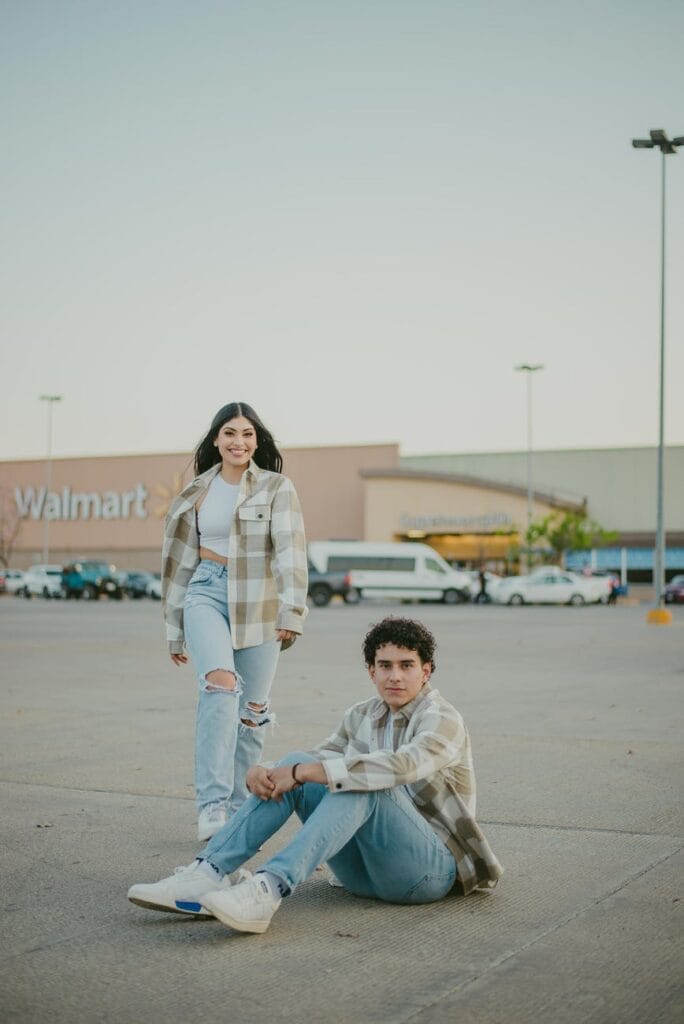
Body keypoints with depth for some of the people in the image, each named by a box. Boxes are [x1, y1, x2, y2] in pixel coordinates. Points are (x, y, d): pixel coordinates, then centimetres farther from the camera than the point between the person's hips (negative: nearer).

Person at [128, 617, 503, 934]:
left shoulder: (443, 720, -12)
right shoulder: (362, 717, 11)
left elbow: (399, 767, -32)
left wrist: (303, 773, -33)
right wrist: (260, 773, -15)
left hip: (429, 869, -6)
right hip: (364, 869, 6)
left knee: (362, 783, -33)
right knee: (295, 762, -12)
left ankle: (269, 889, -46)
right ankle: (207, 874, -25)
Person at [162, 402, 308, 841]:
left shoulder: (277, 488, 1)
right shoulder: (196, 493, 10)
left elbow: (290, 552, -8)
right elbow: (181, 561, 15)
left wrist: (291, 613, -19)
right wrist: (175, 630, 16)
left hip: (257, 604, 0)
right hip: (207, 595, 0)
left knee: (252, 712, 4)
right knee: (220, 685, -24)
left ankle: (237, 809, 19)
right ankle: (212, 805, -26)